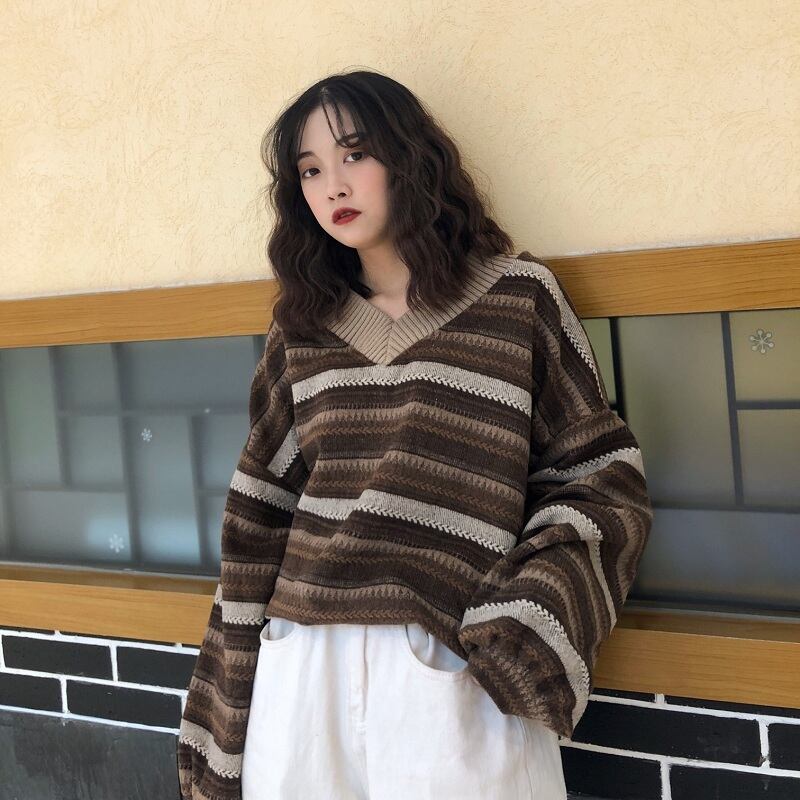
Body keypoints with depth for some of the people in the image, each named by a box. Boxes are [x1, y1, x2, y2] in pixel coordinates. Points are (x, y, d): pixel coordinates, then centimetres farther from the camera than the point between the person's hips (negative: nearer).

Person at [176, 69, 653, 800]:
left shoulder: (519, 296, 2)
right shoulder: (302, 324, 11)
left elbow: (601, 481, 2)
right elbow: (263, 510, 12)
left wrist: (527, 627, -11)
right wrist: (230, 700, 9)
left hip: (453, 669, -3)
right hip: (304, 663, 3)